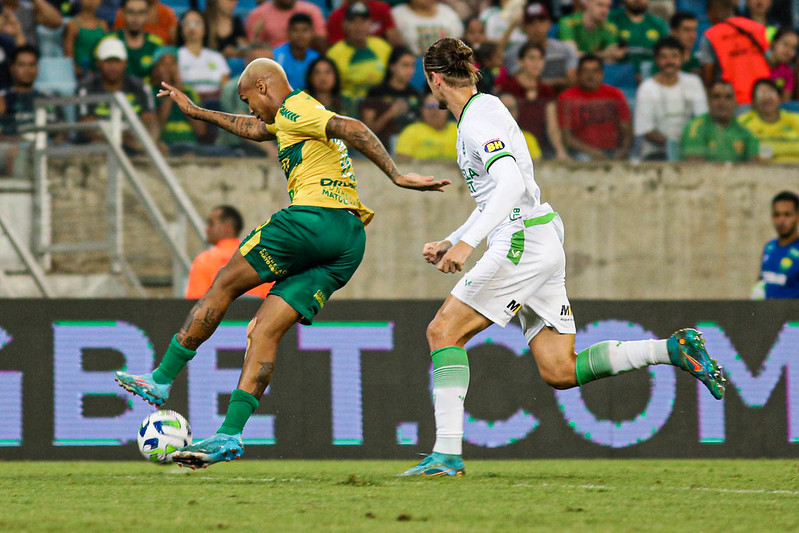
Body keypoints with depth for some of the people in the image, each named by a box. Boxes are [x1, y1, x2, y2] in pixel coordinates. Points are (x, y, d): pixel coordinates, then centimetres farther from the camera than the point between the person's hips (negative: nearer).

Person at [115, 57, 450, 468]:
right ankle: (230, 434, -8)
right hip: (350, 243, 9)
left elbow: (352, 129, -15)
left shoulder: (294, 108, 0)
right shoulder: (294, 118, 30)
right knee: (265, 329, 2)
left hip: (314, 217, -9)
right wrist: (197, 112, 55)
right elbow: (256, 129, 50)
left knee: (224, 286, 4)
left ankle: (161, 379, 8)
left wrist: (397, 176, -23)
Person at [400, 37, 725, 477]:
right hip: (541, 244, 10)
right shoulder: (484, 110, 20)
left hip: (523, 242, -10)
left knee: (443, 330, -9)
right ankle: (674, 349, 2)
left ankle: (447, 453, -16)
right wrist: (449, 242, 26)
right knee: (560, 371, 3)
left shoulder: (479, 120, -11)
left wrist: (468, 241, -32)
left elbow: (511, 184, -26)